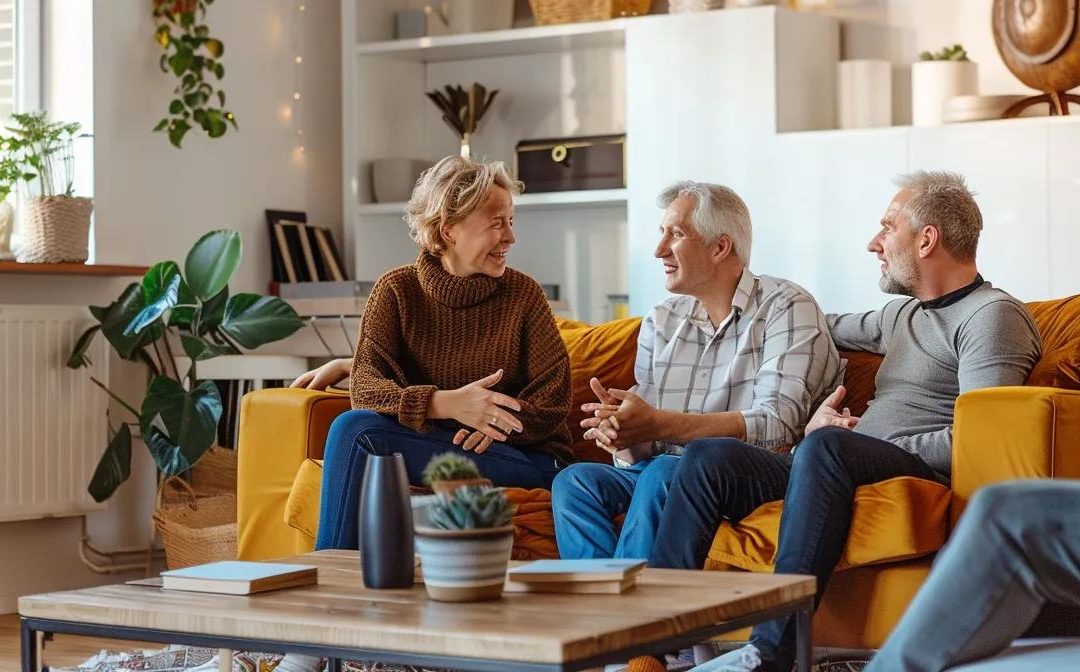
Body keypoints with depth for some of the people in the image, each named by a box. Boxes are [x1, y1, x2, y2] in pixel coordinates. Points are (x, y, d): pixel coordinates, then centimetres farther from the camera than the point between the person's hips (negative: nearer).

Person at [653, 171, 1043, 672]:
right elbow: (834, 329, 48)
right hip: (840, 474, 9)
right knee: (709, 457, -11)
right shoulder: (903, 314, 27)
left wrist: (870, 439, -7)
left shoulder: (992, 315, 0)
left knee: (826, 446, -38)